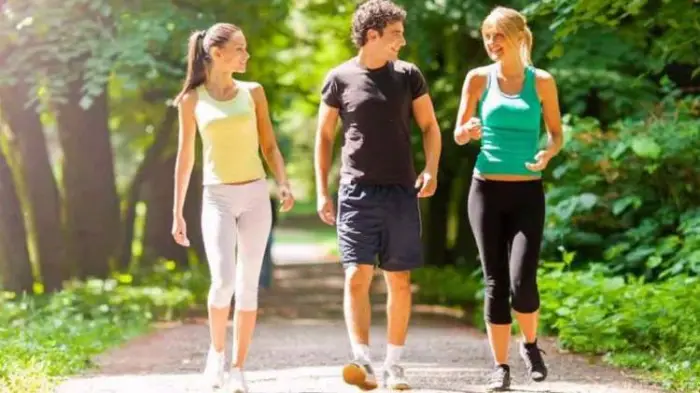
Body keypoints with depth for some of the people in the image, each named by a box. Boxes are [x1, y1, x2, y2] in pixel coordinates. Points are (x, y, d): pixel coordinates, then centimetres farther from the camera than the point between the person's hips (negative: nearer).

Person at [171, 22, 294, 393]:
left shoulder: (253, 92, 5)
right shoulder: (192, 100, 1)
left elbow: (269, 146, 8)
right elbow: (185, 157, 6)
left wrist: (284, 184, -9)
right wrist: (177, 212, 6)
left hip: (255, 196, 2)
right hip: (217, 198, -2)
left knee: (248, 285, 1)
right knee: (223, 280, -18)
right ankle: (216, 351, 7)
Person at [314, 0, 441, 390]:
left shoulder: (408, 75, 6)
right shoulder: (340, 78, 1)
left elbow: (429, 126, 12)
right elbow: (324, 136, 7)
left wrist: (431, 170, -5)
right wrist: (322, 192, 1)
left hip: (401, 193, 2)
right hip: (357, 192, -2)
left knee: (399, 281, 4)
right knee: (357, 277, -13)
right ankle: (363, 362, -19)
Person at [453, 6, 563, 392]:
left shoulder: (541, 81, 2)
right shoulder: (478, 78, 3)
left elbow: (556, 134, 7)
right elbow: (457, 135, 6)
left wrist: (548, 153, -15)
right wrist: (468, 131, -18)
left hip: (527, 192, -1)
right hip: (487, 189, 1)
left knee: (522, 280, -13)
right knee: (495, 282, 1)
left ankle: (530, 344, 15)